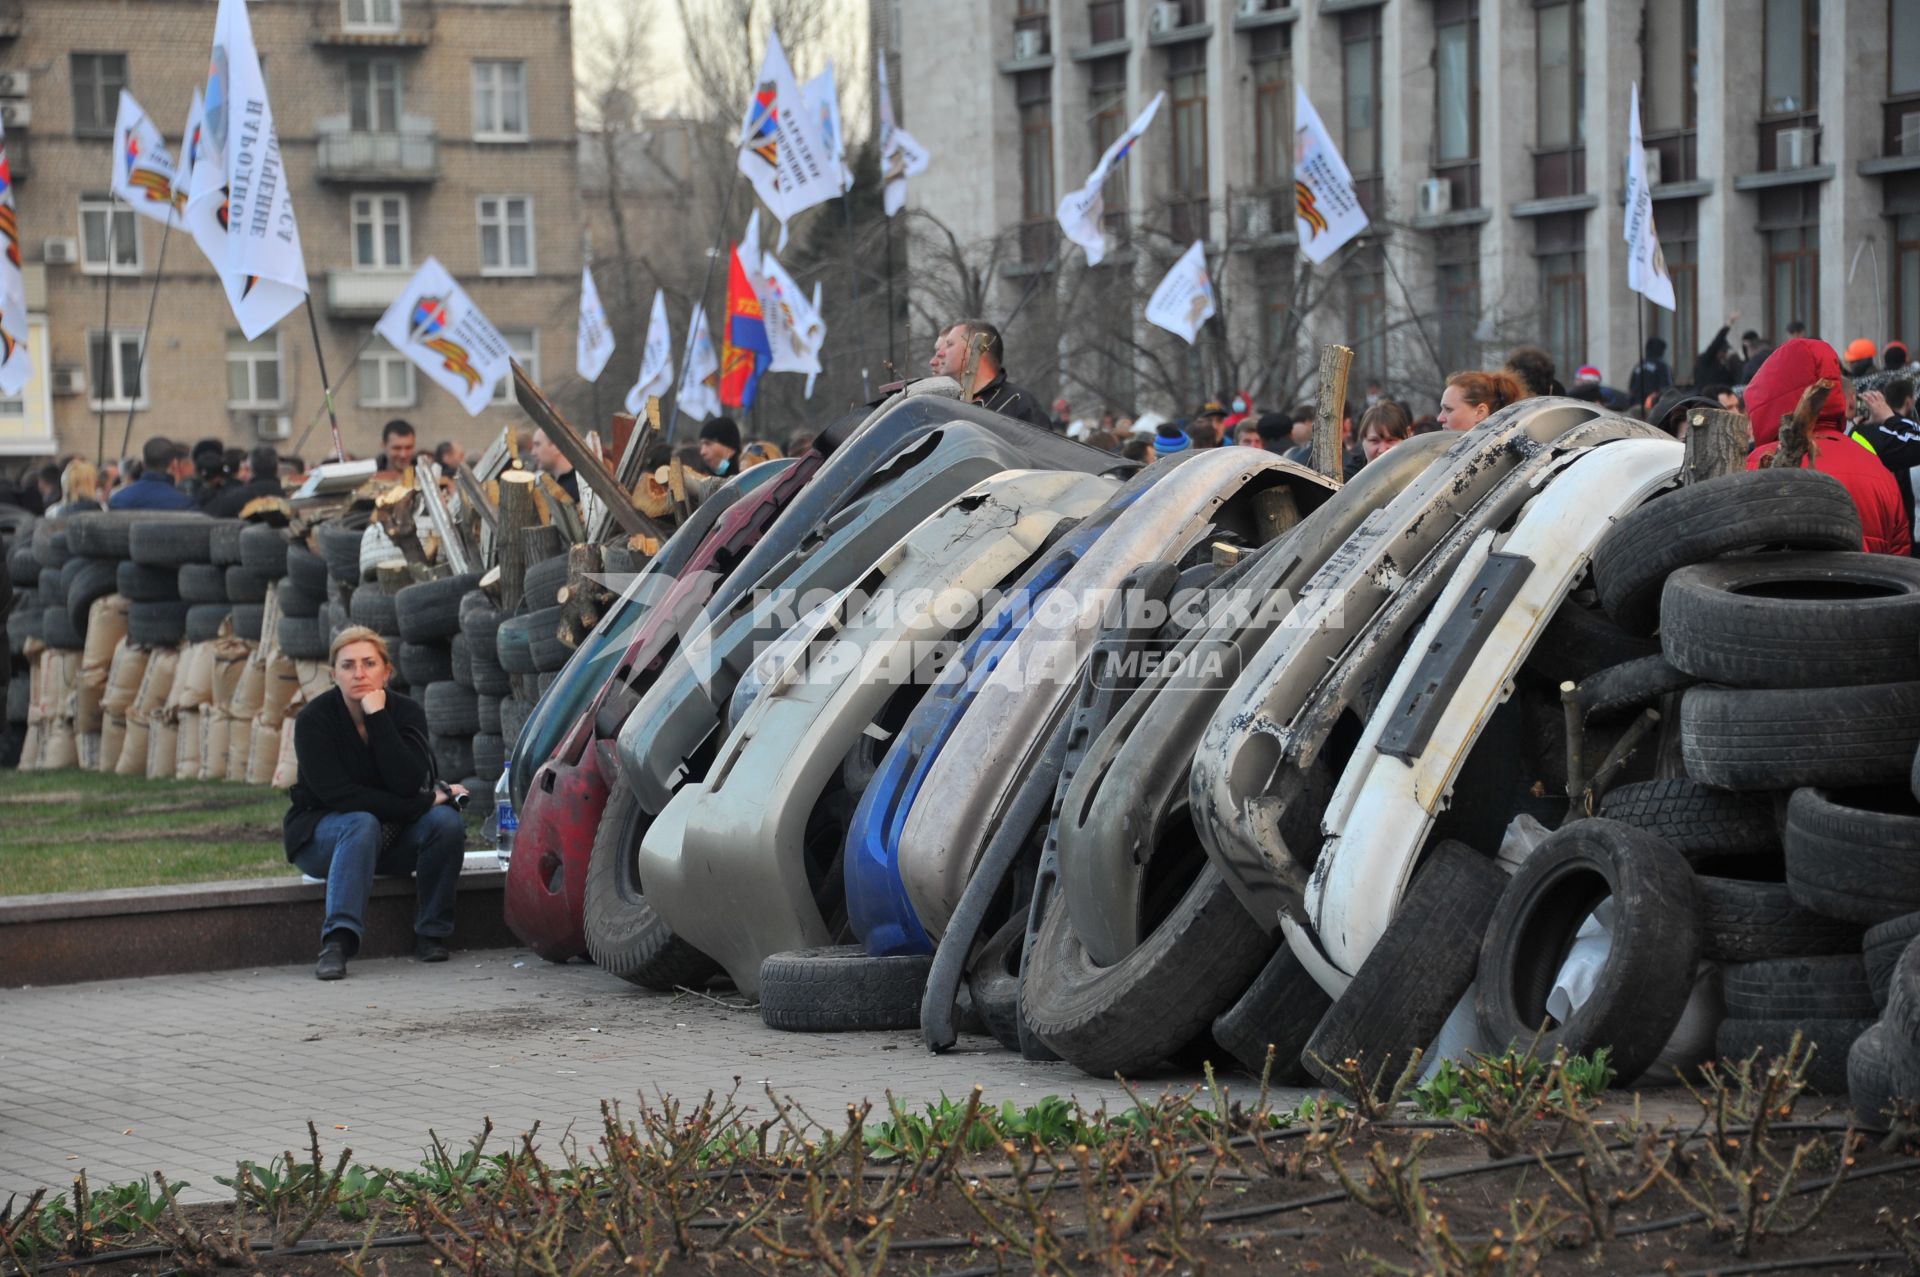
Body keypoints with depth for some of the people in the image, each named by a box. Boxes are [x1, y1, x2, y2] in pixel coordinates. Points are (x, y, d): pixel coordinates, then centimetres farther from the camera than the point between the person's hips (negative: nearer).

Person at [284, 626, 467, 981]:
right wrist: (426, 801, -23)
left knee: (447, 821, -25)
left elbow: (408, 784, -24)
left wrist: (378, 719, -29)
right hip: (321, 835, -3)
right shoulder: (314, 719, -16)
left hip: (392, 837, 3)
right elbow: (336, 794, -23)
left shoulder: (406, 712, -9)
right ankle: (337, 942, -48)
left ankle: (431, 934, -15)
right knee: (362, 825, -36)